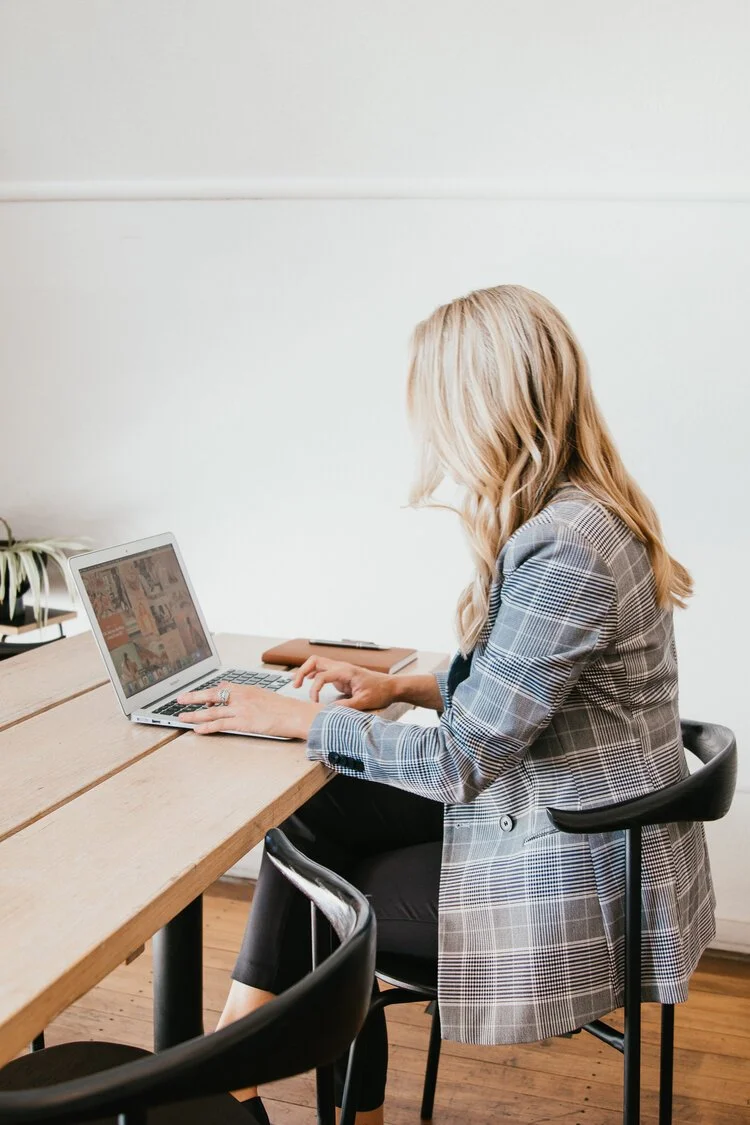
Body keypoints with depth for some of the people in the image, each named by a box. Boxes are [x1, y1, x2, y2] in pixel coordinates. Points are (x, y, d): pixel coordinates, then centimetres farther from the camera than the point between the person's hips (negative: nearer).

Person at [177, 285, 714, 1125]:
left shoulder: (564, 549, -28)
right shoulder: (580, 512, 2)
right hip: (567, 821, 8)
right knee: (316, 810, 6)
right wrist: (404, 686, 5)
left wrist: (295, 719, -14)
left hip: (574, 878, -8)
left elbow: (460, 761, -23)